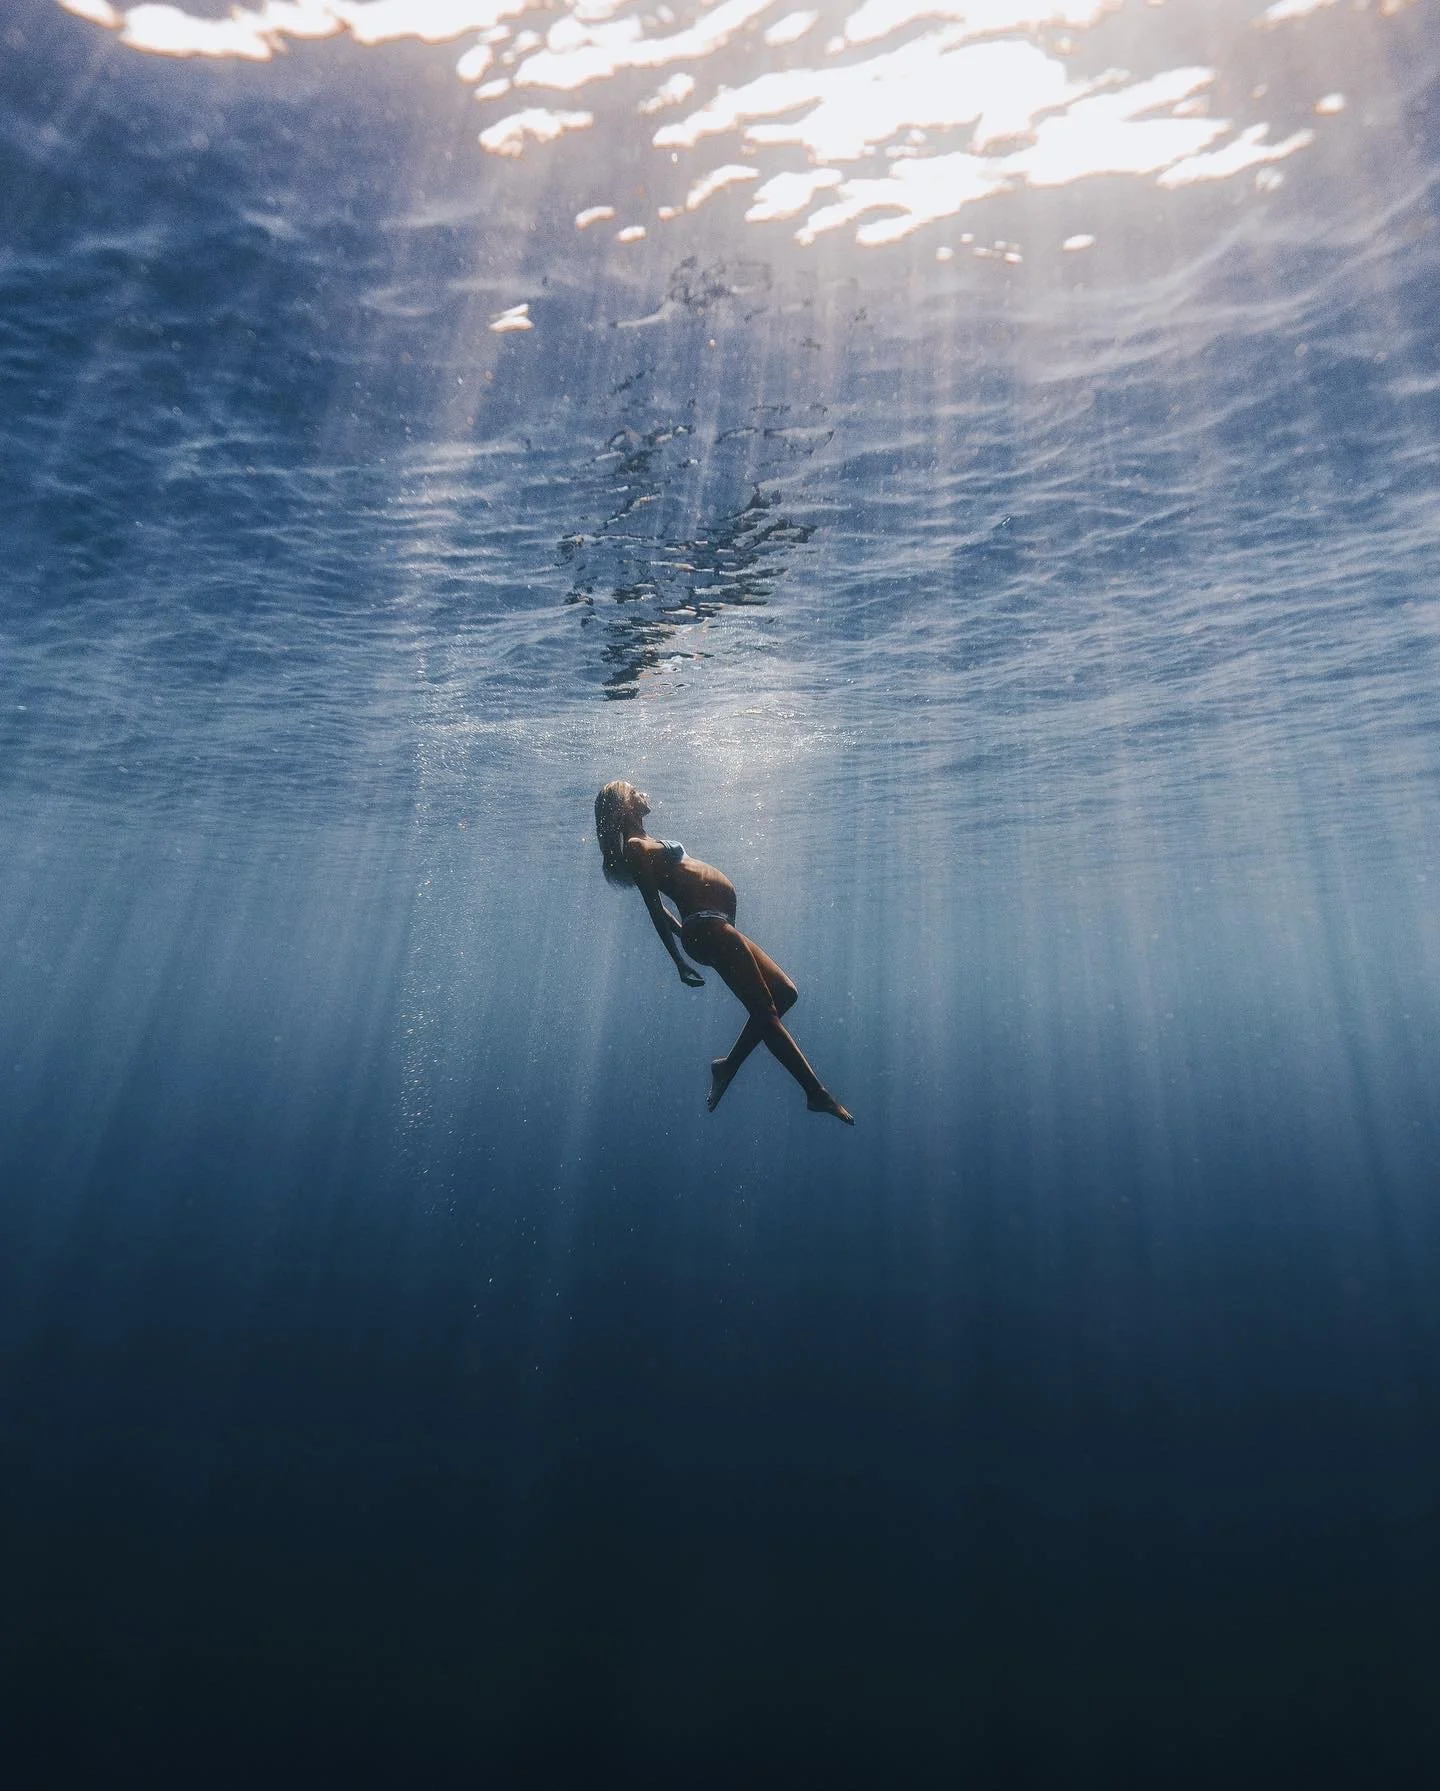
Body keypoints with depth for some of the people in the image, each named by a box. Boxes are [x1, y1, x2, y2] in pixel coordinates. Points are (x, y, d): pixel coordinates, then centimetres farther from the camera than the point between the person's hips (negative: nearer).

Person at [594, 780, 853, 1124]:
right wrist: (679, 961, -13)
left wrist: (688, 935, 26)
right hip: (709, 926, -11)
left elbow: (658, 905, 25)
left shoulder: (644, 845, 23)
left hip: (712, 926, 11)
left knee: (784, 993, 11)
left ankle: (729, 1066, 13)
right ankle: (817, 1092, -1)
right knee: (763, 1009, -7)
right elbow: (654, 906, -12)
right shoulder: (636, 847, -7)